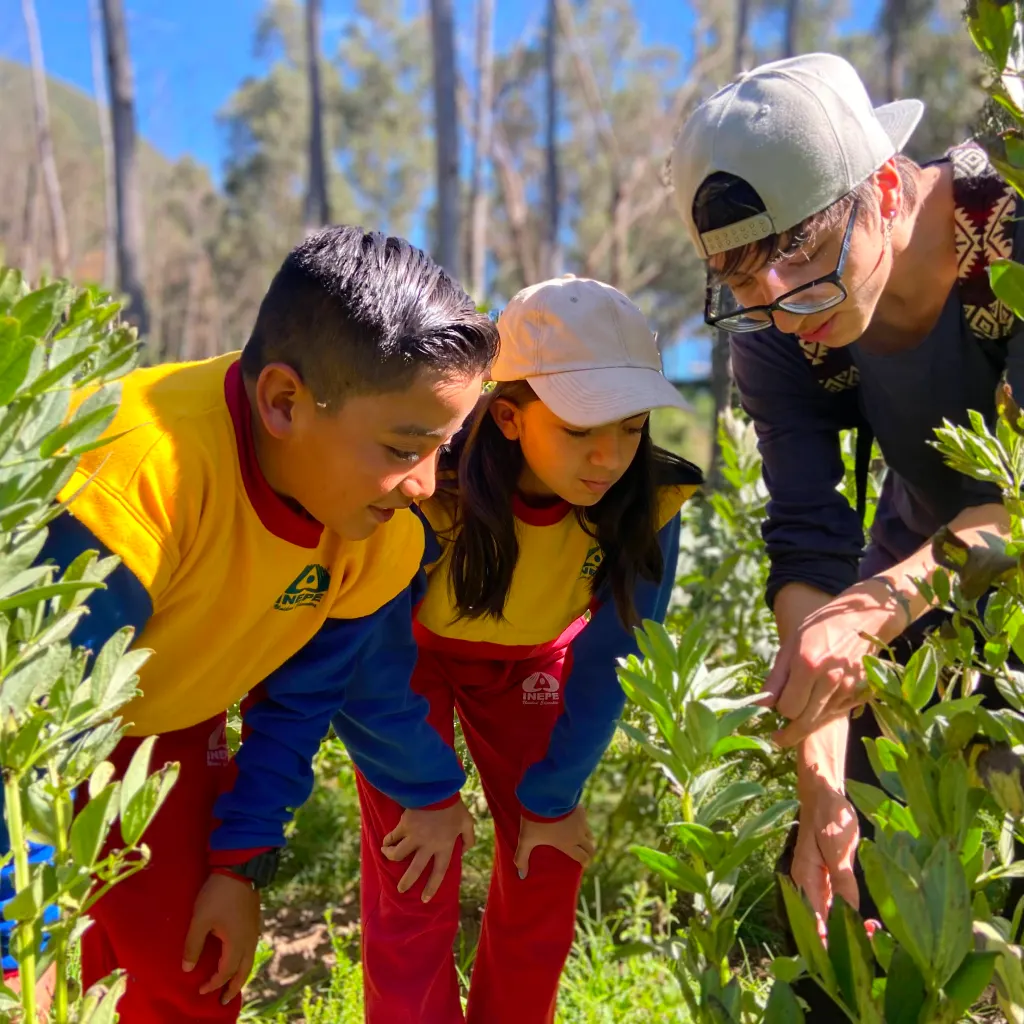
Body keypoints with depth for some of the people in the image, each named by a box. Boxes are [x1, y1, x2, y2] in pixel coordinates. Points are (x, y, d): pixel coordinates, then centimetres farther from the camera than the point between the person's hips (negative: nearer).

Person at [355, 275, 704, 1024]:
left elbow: (609, 659, -14)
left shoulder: (646, 503, -29)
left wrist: (553, 795, -7)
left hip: (528, 658, 3)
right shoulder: (430, 485, -38)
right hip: (412, 652, -2)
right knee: (414, 887, -7)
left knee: (547, 870, 3)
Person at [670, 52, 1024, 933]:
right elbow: (808, 548, -23)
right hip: (923, 588, 3)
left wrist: (875, 604, -49)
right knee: (852, 881, 6)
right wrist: (820, 786, -32)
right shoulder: (776, 336, -19)